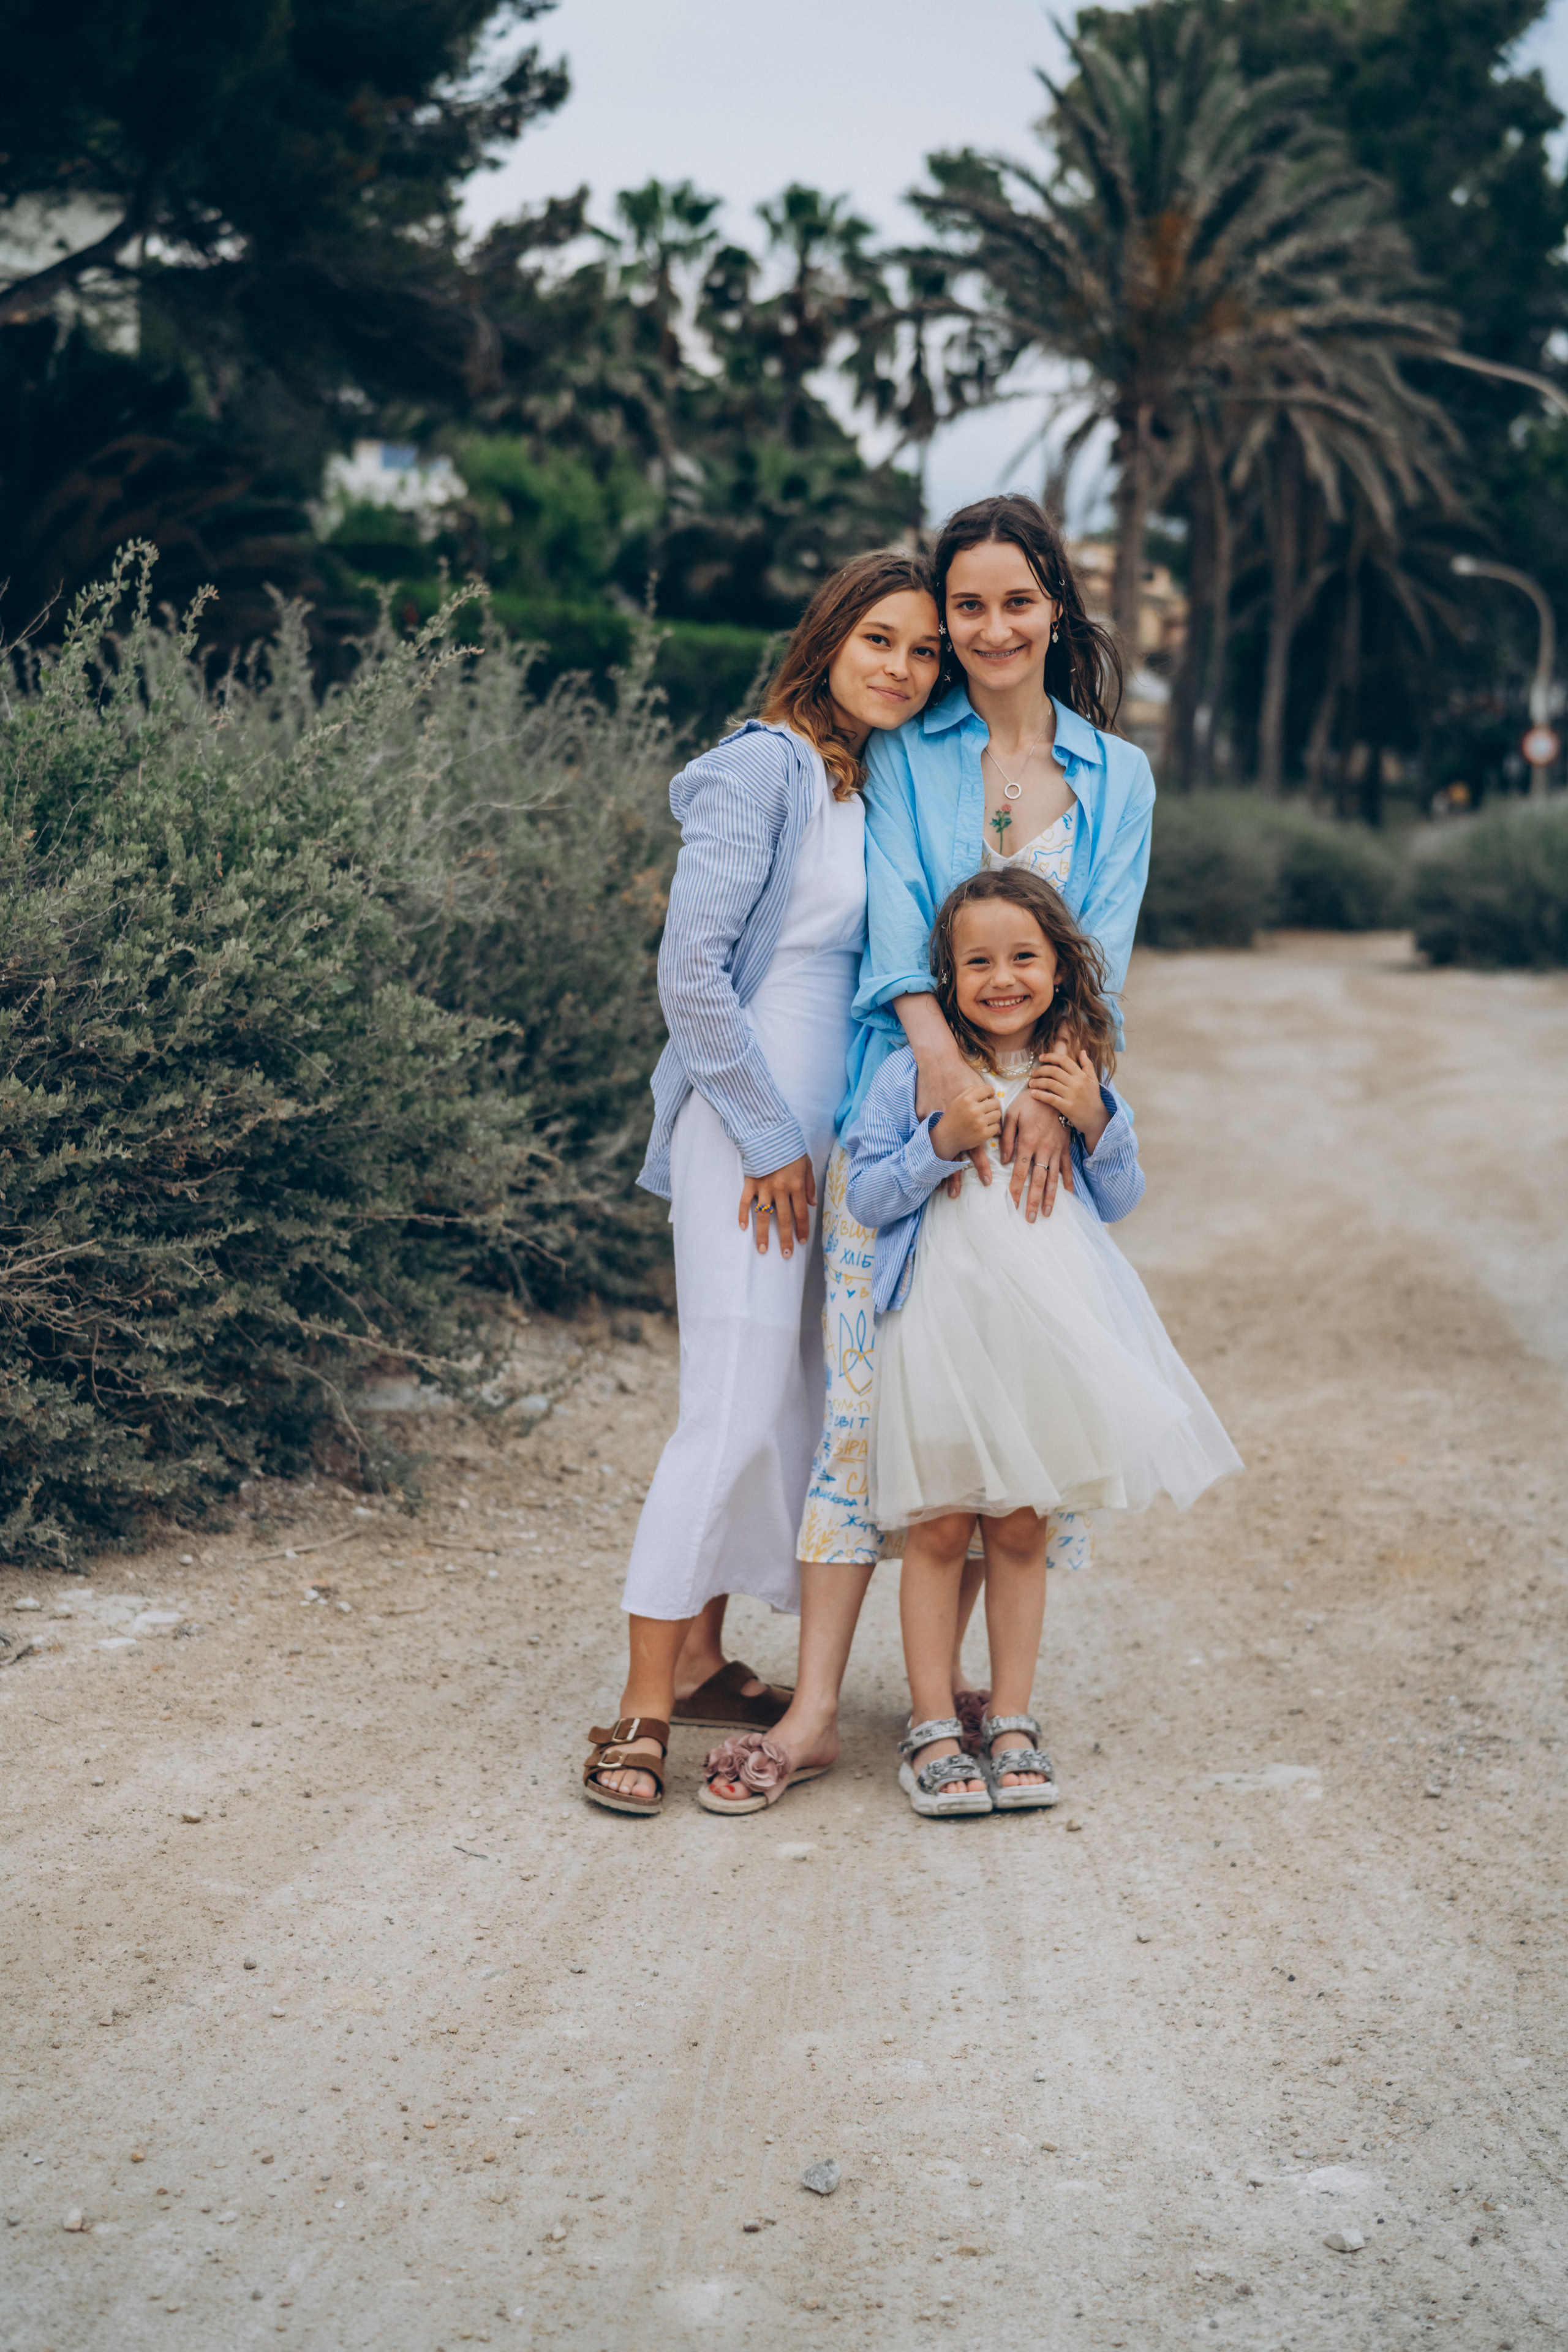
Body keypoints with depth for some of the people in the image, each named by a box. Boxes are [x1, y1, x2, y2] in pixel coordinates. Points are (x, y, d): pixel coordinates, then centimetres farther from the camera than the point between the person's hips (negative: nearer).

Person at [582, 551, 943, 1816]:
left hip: (825, 1129, 8)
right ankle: (640, 1710, -3)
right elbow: (691, 970, -16)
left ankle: (699, 1657, 24)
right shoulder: (763, 769, -12)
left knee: (792, 1401, 12)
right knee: (736, 1406, -10)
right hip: (749, 1127, -8)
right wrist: (768, 1139, -14)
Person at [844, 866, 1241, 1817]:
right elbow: (868, 1195, -3)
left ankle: (1013, 1720, 19)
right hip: (944, 1325, -2)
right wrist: (942, 1141, -17)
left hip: (1047, 1327, 2)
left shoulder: (1080, 1072, 7)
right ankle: (932, 1727, 12)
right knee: (940, 1528, 2)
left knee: (1022, 1528, 9)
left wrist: (1095, 1121, -7)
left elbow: (1121, 1201, 10)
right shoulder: (912, 1074, -2)